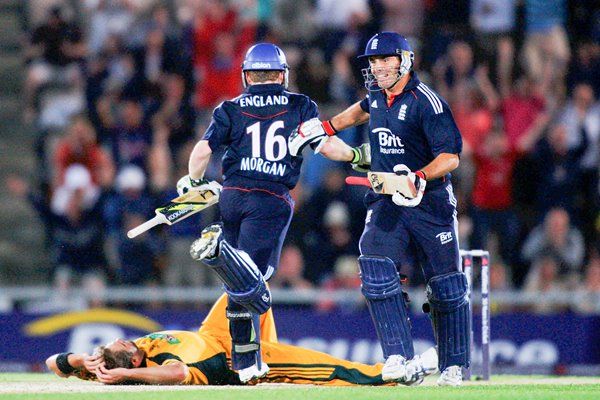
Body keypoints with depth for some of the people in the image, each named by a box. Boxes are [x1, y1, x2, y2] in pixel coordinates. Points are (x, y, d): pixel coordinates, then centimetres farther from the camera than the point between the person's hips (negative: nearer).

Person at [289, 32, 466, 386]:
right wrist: (326, 127, 33)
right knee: (377, 270, -16)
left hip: (430, 201, -5)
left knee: (446, 286, 0)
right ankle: (399, 357, -20)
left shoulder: (426, 102, -15)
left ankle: (453, 366, 13)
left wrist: (419, 178, -35)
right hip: (386, 203, 5)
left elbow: (450, 157, -20)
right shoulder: (378, 94, 7)